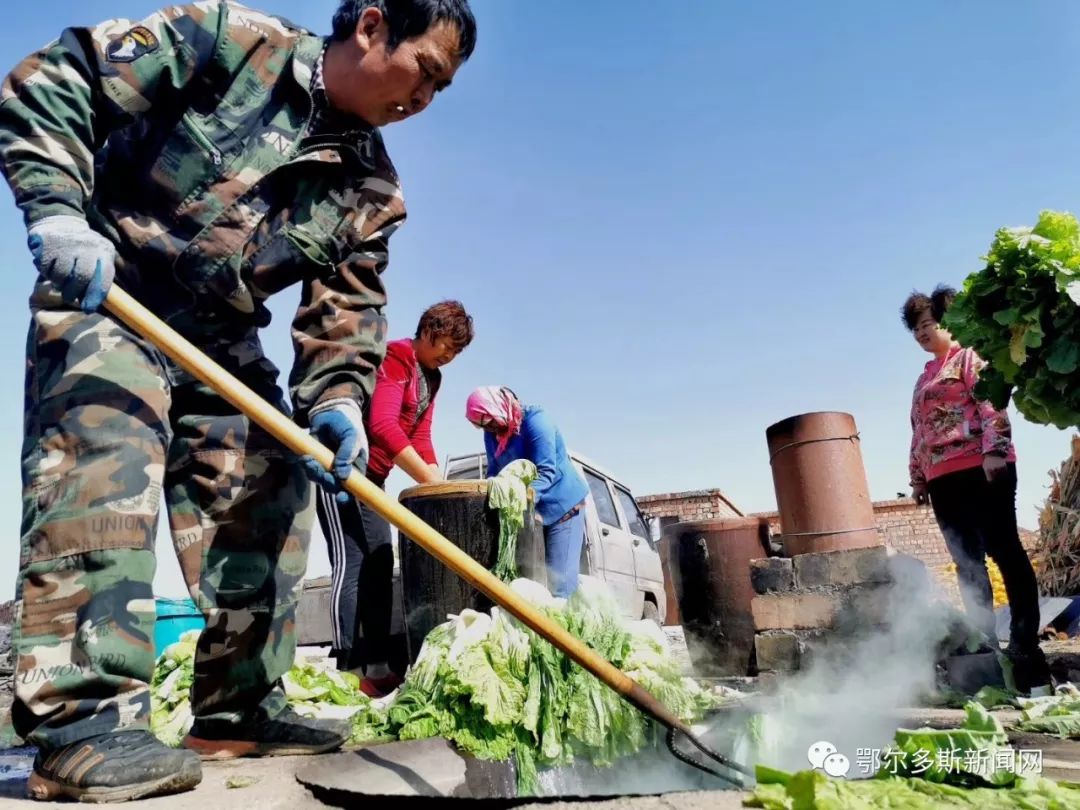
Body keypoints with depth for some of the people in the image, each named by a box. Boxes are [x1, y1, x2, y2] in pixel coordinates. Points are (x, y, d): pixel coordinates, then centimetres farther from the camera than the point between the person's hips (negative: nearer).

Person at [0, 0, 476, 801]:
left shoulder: (371, 190, 3)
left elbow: (346, 308, -1)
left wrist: (334, 397, -19)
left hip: (221, 340, 6)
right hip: (100, 295, -5)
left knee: (264, 497, 0)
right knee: (105, 464, -24)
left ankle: (240, 708, 11)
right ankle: (82, 718, -18)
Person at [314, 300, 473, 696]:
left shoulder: (431, 378, 13)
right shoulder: (395, 357, -16)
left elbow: (420, 439, 10)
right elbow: (383, 425, -29)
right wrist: (431, 481, -31)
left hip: (373, 477, 10)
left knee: (380, 567, 5)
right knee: (351, 563, -14)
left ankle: (378, 668, 8)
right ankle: (349, 671, -14)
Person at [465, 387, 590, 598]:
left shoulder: (535, 420, -20)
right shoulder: (491, 434, 2)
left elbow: (545, 472, -27)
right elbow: (494, 473, 2)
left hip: (563, 505, -7)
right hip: (529, 511, 7)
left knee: (559, 582, -13)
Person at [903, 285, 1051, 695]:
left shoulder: (971, 356, 5)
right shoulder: (925, 377, 26)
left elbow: (991, 400, -10)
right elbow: (918, 431, 25)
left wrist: (993, 449, -22)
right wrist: (918, 476, 18)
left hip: (980, 468, -8)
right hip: (943, 478, 8)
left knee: (1003, 551, -8)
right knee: (967, 563, 6)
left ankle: (1026, 643, -6)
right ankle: (986, 643, 10)